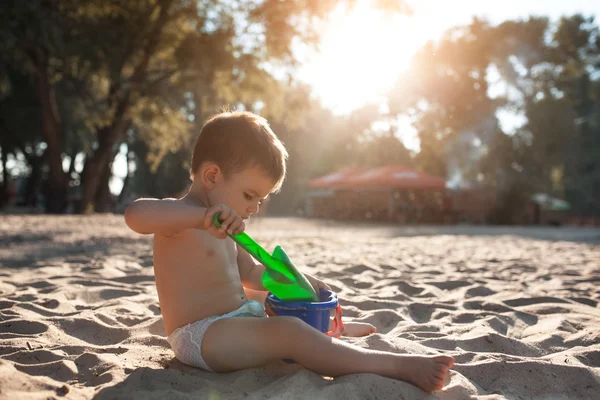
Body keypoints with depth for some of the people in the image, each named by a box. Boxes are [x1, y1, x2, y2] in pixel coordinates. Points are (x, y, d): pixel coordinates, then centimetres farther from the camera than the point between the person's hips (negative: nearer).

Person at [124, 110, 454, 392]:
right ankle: (397, 366, -28)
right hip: (199, 335, -10)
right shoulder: (182, 220, -16)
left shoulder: (223, 228, 13)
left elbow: (250, 272, 22)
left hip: (235, 319, 10)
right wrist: (203, 214, -50)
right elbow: (135, 214, -38)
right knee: (290, 333, -28)